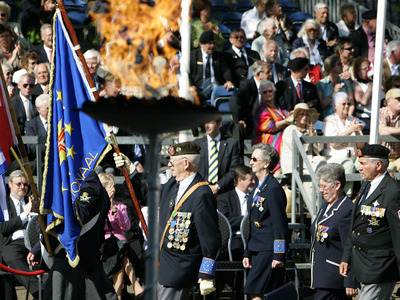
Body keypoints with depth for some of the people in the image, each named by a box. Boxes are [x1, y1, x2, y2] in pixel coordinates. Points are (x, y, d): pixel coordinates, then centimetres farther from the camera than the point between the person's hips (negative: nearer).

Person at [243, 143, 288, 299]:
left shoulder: (273, 189, -13)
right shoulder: (258, 186, 16)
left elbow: (280, 224, -16)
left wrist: (278, 256, -18)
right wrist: (247, 253, 20)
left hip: (269, 251, -9)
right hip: (257, 250, 9)